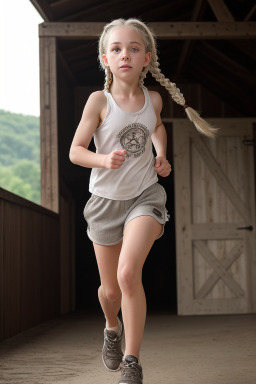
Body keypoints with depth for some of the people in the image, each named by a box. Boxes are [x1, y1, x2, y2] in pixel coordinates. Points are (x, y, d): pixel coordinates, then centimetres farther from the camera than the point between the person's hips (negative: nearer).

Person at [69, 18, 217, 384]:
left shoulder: (153, 99, -1)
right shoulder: (99, 100, -11)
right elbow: (75, 151, -10)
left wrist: (161, 154, 7)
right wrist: (104, 159, -29)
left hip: (145, 194, 0)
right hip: (106, 199, 0)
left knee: (128, 273, -23)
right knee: (110, 290, 10)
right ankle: (112, 328, 47)